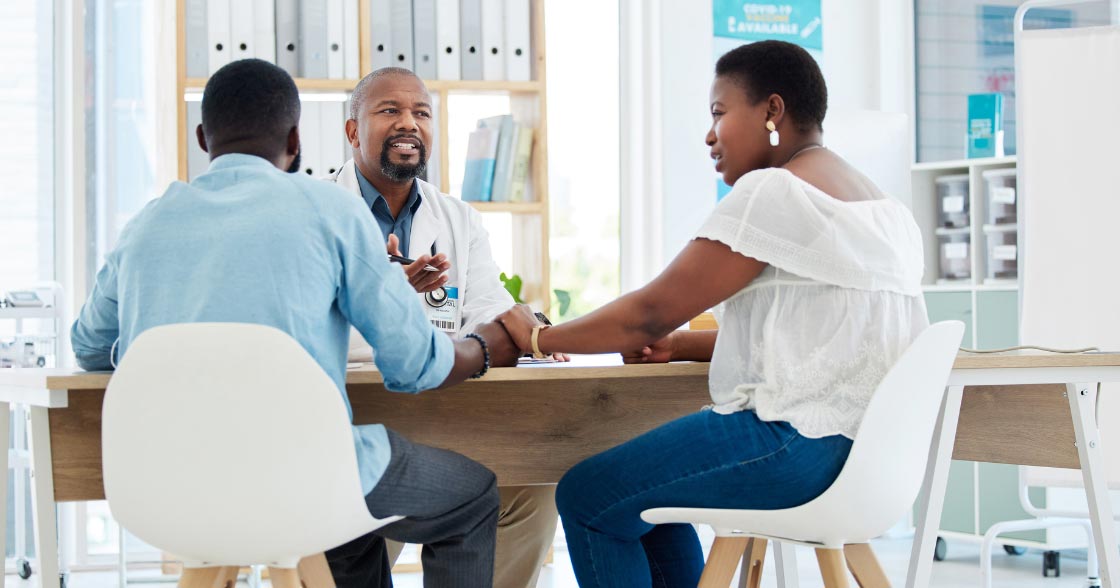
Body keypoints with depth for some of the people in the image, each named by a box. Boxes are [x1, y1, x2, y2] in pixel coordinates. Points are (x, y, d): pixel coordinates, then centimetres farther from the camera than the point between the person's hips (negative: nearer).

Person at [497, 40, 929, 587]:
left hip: (802, 441, -10)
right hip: (865, 442, 10)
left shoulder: (772, 192, -13)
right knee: (644, 486, 25)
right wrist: (678, 346, 14)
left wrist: (539, 336, 4)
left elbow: (651, 312, -10)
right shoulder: (876, 201, 17)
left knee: (586, 497, 1)